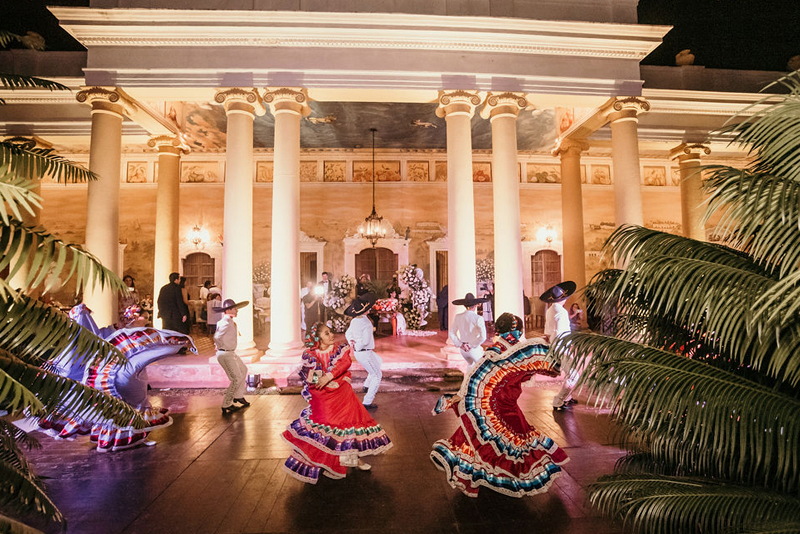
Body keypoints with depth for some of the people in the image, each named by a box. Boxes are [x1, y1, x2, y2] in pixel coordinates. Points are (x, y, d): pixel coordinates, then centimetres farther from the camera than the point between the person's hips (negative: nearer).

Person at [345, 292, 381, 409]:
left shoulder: (354, 321, 2)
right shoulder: (366, 323, -25)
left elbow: (348, 333, 15)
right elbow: (365, 341, -29)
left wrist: (351, 342, 4)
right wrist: (357, 346, -14)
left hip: (357, 352, 9)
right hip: (365, 353, -9)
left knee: (378, 361, 33)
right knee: (377, 375, 6)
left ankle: (367, 385, 37)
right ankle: (367, 402, 5)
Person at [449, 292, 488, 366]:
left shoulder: (458, 317, -5)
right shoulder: (478, 318, -19)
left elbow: (452, 334, -1)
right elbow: (483, 337, -26)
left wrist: (460, 345, -5)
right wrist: (471, 345, -16)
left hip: (463, 350, 5)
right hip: (474, 350, -5)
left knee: (471, 364, 32)